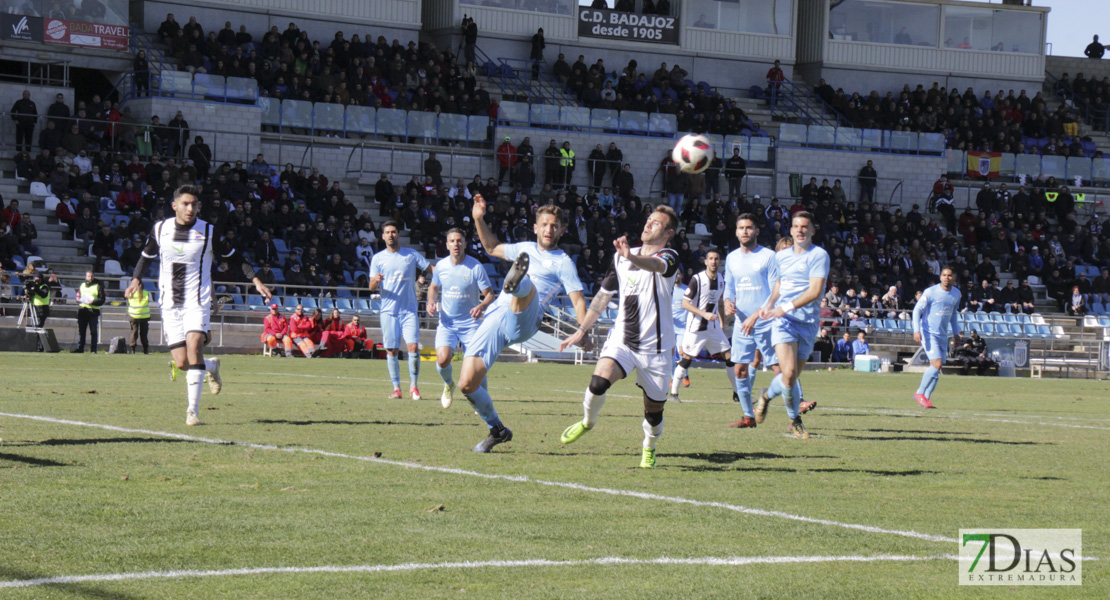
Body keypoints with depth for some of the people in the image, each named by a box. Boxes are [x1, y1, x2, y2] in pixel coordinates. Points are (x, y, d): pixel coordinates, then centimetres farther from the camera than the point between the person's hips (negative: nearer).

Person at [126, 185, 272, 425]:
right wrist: (136, 279, 2)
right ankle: (211, 366, 32)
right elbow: (147, 256, 19)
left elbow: (233, 256, 9)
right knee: (181, 363, -4)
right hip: (170, 304, 2)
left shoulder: (208, 232, -2)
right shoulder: (160, 229, 4)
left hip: (197, 301, -2)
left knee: (194, 345, -25)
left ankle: (193, 408, -20)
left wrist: (255, 279, 0)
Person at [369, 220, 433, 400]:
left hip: (409, 309, -1)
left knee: (413, 346, -13)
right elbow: (372, 287, 3)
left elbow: (433, 268, 9)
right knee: (392, 351, -1)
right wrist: (376, 280, -20)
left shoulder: (411, 255, 7)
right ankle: (396, 388, 8)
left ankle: (413, 385, 0)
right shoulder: (378, 258, 7)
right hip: (389, 310, 1)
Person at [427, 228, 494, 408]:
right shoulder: (441, 265, 1)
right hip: (446, 322, 2)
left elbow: (490, 294, -6)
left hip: (470, 324, -2)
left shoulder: (475, 267, -9)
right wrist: (431, 302, -1)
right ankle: (448, 385, 14)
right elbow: (434, 287, 20)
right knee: (443, 359, -20)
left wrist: (482, 306, -28)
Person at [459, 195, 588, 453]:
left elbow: (578, 300, 0)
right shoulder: (525, 249, 26)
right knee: (467, 384, -4)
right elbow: (492, 248, 43)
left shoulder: (563, 262, 9)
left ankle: (515, 282, -75)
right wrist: (479, 219, 33)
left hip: (522, 323, -5)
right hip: (494, 319, 5)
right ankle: (497, 430, 16)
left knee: (528, 287, -38)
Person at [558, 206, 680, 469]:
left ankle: (649, 448, 35)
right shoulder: (621, 257, 10)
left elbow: (654, 265, -33)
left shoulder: (669, 257, -8)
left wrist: (631, 257, -55)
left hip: (655, 347, -3)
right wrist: (582, 330, 20)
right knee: (599, 381, -26)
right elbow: (604, 294, 21)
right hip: (621, 340, 3)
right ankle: (587, 421, 3)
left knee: (654, 412, 3)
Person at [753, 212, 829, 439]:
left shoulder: (819, 255, -3)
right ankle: (795, 420, 4)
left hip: (808, 321, -1)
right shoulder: (781, 256, 12)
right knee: (789, 372, -17)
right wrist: (768, 306, 7)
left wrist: (787, 307, -21)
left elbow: (815, 290, -13)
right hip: (783, 320, 1)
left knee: (793, 376, 5)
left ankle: (767, 394, 38)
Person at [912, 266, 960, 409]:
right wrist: (916, 330, -18)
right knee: (937, 364, -18)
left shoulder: (957, 294, 7)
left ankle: (926, 398, 9)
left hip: (942, 335, 6)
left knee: (937, 369, 2)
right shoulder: (931, 292, -11)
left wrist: (956, 333, 21)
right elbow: (917, 309, -8)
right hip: (928, 333, -6)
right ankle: (920, 393, -4)